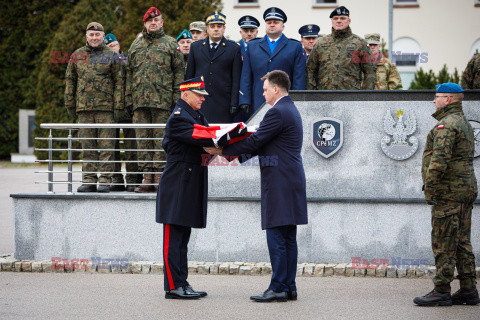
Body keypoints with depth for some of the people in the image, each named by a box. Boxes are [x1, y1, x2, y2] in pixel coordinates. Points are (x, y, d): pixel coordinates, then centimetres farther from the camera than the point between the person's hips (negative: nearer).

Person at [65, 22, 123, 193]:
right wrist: (70, 104, 12)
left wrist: (118, 106, -6)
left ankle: (105, 180, -2)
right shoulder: (77, 56, 12)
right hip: (84, 108, 3)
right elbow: (70, 81, 17)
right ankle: (89, 180, 8)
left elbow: (119, 82, 1)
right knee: (87, 146, 4)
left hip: (106, 107, -3)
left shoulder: (111, 55, 4)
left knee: (106, 145, -5)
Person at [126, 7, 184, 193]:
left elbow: (179, 72, 3)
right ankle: (147, 178, 6)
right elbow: (130, 73, 20)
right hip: (140, 100, 4)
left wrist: (177, 99, -5)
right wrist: (128, 99, 12)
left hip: (163, 100, -4)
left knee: (161, 140, -5)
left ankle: (160, 177, -3)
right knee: (143, 140, 3)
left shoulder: (171, 44, 6)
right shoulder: (136, 45, 18)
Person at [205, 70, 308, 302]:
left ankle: (279, 288, -7)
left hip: (279, 183, -10)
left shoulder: (278, 112, -13)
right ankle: (289, 287, 11)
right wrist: (239, 155, 14)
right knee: (288, 238, 10)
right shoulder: (290, 110, 19)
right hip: (291, 181, 10)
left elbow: (255, 141, -13)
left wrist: (224, 151, -3)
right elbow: (264, 143, 21)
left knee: (276, 237, -8)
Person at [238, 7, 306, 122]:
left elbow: (299, 79, 5)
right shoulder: (252, 46, 17)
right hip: (257, 106, 2)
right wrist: (244, 103, 2)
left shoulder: (295, 47, 11)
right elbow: (246, 78, 12)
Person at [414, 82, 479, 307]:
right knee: (462, 242, 11)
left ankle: (441, 292, -4)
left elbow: (439, 160, -23)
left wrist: (429, 191, -19)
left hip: (448, 192, -10)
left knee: (443, 244, -6)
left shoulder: (446, 125, -14)